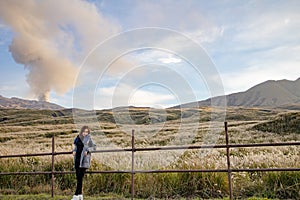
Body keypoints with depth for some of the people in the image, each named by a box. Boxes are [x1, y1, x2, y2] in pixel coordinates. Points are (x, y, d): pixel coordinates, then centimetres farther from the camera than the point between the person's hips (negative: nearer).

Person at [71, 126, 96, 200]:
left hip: (84, 159, -5)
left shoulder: (88, 138, -2)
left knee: (80, 177, -8)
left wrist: (87, 150, -14)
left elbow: (94, 147, 1)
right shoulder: (77, 138, 11)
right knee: (78, 177, 8)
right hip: (77, 159, 6)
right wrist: (74, 151, 4)